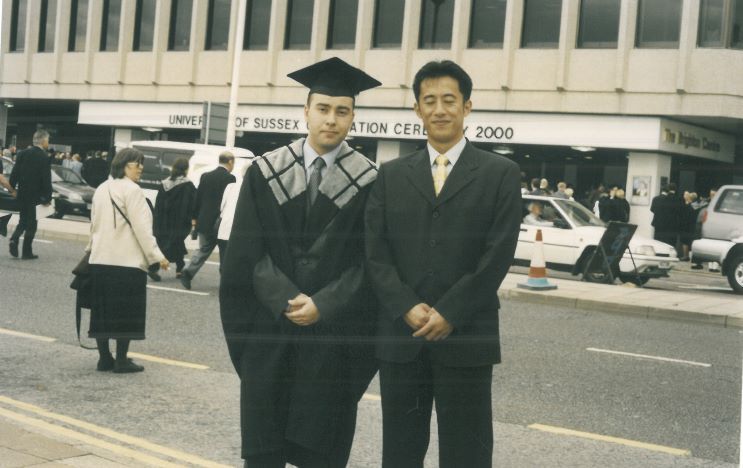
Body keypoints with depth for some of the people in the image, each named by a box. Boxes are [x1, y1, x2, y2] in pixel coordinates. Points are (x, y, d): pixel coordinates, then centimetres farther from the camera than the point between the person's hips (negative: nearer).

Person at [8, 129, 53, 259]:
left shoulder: (22, 154, 2)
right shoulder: (44, 158, -15)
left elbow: (14, 174, 5)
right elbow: (46, 180, -14)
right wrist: (47, 198, -7)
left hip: (22, 194, 5)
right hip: (35, 196, -5)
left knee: (23, 220, 19)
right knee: (31, 224, 5)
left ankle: (14, 239, -5)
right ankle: (27, 252, 8)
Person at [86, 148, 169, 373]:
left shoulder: (101, 189, 12)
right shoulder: (132, 190, -11)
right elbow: (141, 227, -15)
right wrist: (157, 256, -12)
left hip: (100, 260, 7)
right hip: (128, 261, -7)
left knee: (102, 309, 10)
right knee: (126, 311, 0)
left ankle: (104, 358, 15)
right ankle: (121, 360, 2)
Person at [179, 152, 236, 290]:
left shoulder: (205, 176, 6)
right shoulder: (230, 178, -11)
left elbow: (197, 198, 10)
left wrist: (195, 218, 17)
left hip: (205, 222, 5)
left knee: (203, 249, 11)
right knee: (226, 252, 8)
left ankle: (187, 272, -5)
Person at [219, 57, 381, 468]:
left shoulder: (368, 181, -2)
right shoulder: (266, 172, 2)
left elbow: (369, 260, -4)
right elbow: (248, 251, -1)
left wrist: (322, 306, -14)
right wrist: (286, 301, -14)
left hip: (333, 333, -1)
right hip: (268, 328, 2)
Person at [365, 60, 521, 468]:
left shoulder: (500, 174, 2)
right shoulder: (391, 176, 11)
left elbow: (498, 255, -6)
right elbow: (375, 252, 3)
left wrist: (448, 314, -12)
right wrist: (408, 309, -11)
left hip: (466, 339, -2)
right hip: (400, 337, 3)